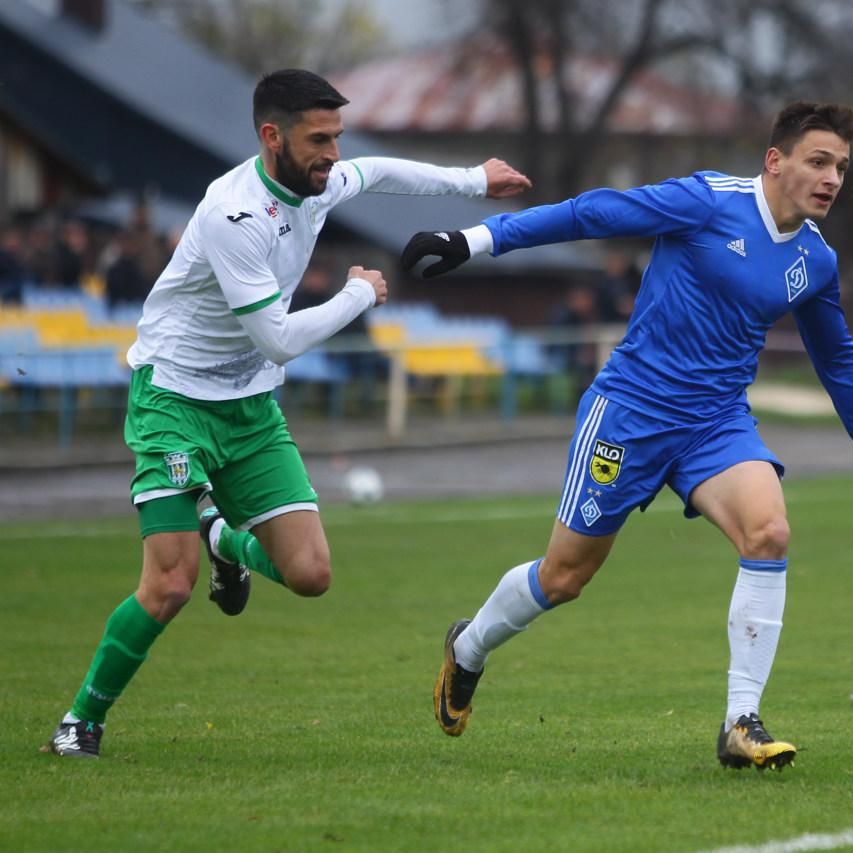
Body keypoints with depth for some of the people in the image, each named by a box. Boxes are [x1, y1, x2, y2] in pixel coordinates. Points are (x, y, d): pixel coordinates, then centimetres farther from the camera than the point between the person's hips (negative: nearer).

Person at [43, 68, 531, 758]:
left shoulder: (316, 183, -1)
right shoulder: (235, 214, -26)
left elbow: (376, 172, 25)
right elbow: (280, 339, -25)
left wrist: (473, 180, 29)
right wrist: (361, 295, -11)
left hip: (253, 406, 7)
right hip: (177, 397, -7)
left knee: (309, 574, -6)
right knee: (170, 586, -17)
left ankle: (227, 541, 28)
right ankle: (83, 721, 3)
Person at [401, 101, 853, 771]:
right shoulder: (709, 203, -14)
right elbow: (591, 214, -10)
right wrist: (474, 241, -13)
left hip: (718, 423, 4)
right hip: (632, 410, -4)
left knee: (769, 532, -25)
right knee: (565, 576, 6)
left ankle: (742, 725, -18)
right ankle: (468, 650, 39)